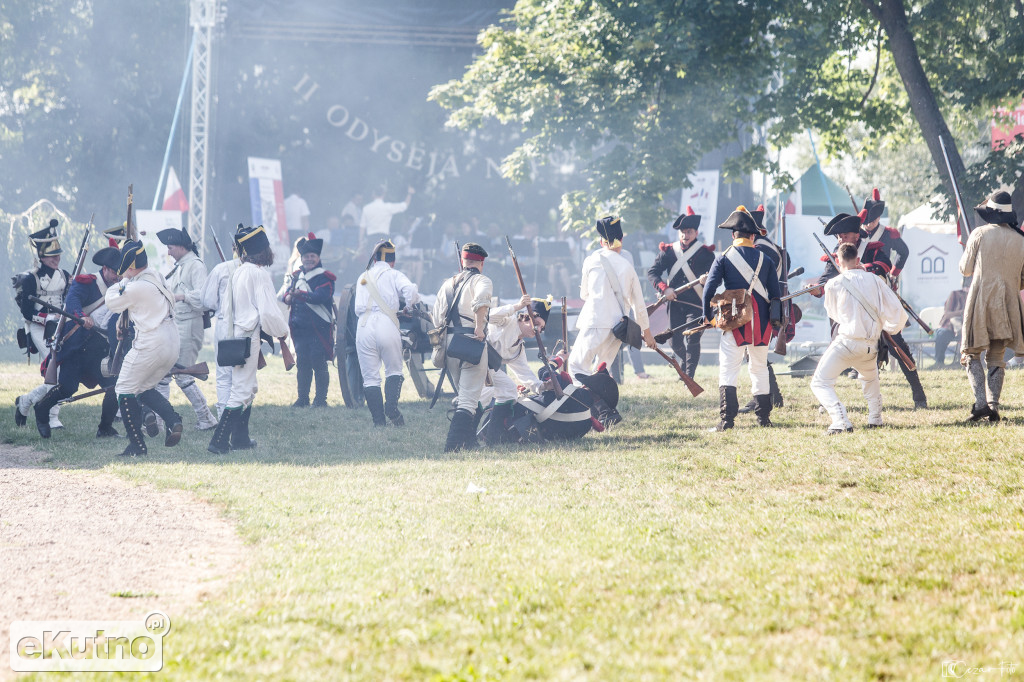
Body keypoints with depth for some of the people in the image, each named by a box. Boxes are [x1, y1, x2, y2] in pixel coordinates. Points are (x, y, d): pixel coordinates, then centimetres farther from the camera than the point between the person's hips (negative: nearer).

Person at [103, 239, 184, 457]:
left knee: (125, 390, 4)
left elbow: (111, 302, -2)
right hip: (172, 344, 9)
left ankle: (137, 445, 3)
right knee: (144, 388, 22)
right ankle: (172, 420, 0)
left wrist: (120, 284, 12)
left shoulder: (136, 287, -18)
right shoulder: (157, 276, 8)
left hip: (150, 345, -9)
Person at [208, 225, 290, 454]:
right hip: (250, 336, -9)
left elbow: (227, 308, 17)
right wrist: (282, 330, -2)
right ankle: (219, 441, -13)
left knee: (250, 387, 20)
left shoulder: (237, 273, 9)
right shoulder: (259, 273, -15)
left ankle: (240, 438, 25)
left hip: (237, 333, 9)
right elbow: (268, 310, -18)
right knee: (242, 389, -8)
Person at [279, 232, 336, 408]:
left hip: (319, 328, -5)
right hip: (300, 327, 5)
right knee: (302, 364, 9)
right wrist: (287, 297, -16)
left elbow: (320, 296, -21)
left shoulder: (325, 278, -4)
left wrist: (299, 294, -34)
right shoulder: (296, 276, 15)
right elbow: (283, 292, 9)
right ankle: (303, 398, 16)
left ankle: (321, 399, 1)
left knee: (319, 363, -5)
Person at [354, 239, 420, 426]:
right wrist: (409, 308, 8)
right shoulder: (394, 275, 8)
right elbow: (410, 291, -10)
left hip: (364, 326, 2)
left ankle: (378, 420, 0)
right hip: (387, 325, -2)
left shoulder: (363, 278, 20)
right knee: (394, 370, 13)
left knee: (370, 377, 5)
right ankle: (391, 406, -9)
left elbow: (358, 308, 13)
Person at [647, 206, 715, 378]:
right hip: (675, 303, 3)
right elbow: (652, 272, 3)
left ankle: (689, 376, -8)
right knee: (676, 342, 8)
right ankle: (685, 362, 39)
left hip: (696, 305, -3)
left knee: (692, 340, -15)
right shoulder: (668, 251, 7)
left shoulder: (705, 252, 0)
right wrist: (664, 288, -13)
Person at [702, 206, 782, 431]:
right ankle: (764, 418, 18)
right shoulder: (765, 259, 5)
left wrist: (708, 317, 5)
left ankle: (727, 419, -15)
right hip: (761, 321, 3)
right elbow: (776, 294, 6)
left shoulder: (724, 258, -2)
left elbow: (709, 289, -8)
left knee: (728, 368, -3)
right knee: (759, 368, 16)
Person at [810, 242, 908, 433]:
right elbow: (899, 315, 4)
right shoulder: (875, 281, 5)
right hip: (870, 345, 5)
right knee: (869, 378, 35)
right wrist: (887, 328, 24)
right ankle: (875, 419, 32)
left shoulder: (833, 285, -3)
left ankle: (841, 421, -19)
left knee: (819, 383, 1)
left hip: (846, 341, -4)